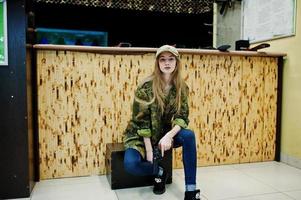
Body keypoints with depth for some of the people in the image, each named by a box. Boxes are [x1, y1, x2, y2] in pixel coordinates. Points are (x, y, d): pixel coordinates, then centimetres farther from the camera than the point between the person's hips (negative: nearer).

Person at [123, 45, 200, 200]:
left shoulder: (182, 88, -5)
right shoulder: (146, 87, -17)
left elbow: (182, 117, -10)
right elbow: (142, 120, -16)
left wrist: (169, 136, -29)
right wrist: (148, 150, -18)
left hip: (165, 133, 3)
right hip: (141, 135, -2)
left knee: (189, 136, -27)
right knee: (130, 164, -29)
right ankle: (158, 172, 4)